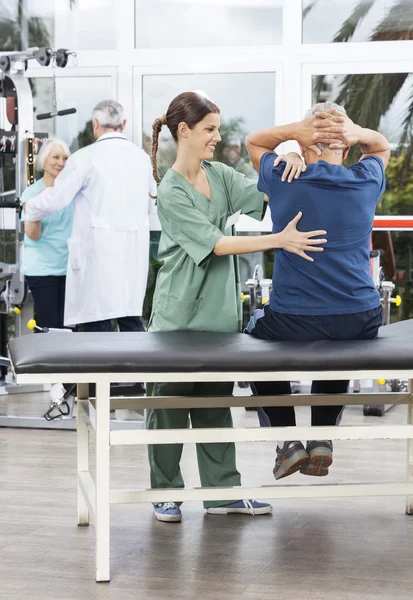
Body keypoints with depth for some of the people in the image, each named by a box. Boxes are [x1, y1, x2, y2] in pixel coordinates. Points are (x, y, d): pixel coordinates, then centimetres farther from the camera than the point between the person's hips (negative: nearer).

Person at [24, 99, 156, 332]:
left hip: (98, 251, -5)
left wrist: (30, 210, 13)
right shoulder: (142, 157, 8)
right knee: (132, 320, 10)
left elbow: (55, 199, -8)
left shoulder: (85, 157, -9)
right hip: (134, 251, 5)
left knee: (98, 324, -1)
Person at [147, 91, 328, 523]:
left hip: (220, 311, 6)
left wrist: (289, 162, -13)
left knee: (216, 402, 11)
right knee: (170, 402, 3)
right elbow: (216, 243, -19)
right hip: (180, 314, -6)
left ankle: (222, 491, 18)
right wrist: (278, 240, -26)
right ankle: (166, 492, 15)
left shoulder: (219, 175, 7)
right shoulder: (171, 193, -14)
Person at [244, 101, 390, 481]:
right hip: (361, 323, 3)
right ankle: (323, 441, 27)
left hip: (293, 322, -2)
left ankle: (287, 441, 22)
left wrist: (296, 130, -1)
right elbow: (382, 146, 25)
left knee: (255, 330, 32)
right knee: (337, 344, 39)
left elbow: (253, 141, 18)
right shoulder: (366, 181, 1)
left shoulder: (283, 179, -4)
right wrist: (356, 133, 3)